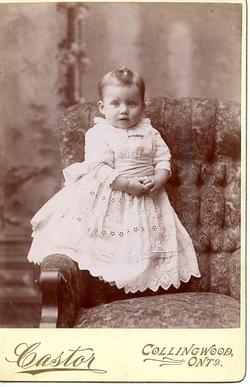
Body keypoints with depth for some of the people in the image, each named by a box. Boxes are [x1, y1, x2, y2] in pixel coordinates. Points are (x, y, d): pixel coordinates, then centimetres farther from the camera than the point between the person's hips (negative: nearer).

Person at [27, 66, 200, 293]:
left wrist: (158, 181, -14)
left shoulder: (149, 132, 6)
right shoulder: (98, 134, -8)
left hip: (146, 198, 4)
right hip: (106, 196, -3)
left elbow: (163, 159, 5)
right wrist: (127, 184, -25)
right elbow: (100, 168, -17)